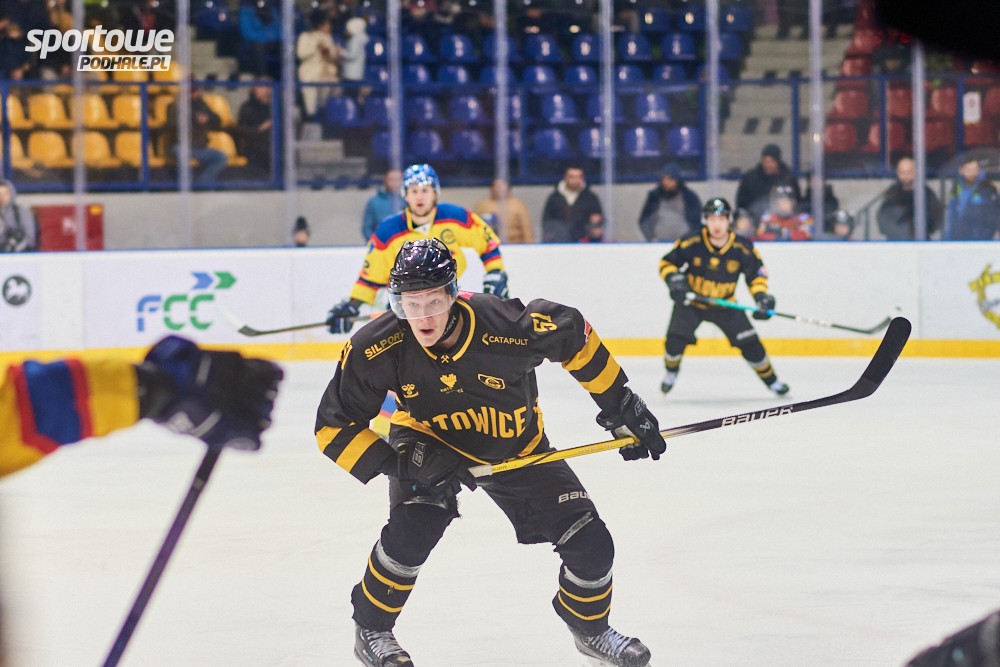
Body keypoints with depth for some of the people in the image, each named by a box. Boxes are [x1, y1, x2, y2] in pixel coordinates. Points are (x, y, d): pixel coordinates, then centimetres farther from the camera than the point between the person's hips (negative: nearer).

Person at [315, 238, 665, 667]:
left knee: (589, 543, -3)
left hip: (517, 446, 1)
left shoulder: (506, 324, -34)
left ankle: (589, 627, 29)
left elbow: (575, 337, -12)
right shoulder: (378, 348, -30)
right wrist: (394, 462, -33)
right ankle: (371, 630, -1)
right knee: (412, 529, -28)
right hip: (429, 443, -1)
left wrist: (621, 407, -6)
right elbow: (333, 426, -20)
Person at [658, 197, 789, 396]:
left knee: (749, 343, -5)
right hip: (690, 302, -1)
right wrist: (674, 279, -28)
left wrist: (761, 296, -18)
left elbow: (756, 274, -3)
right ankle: (670, 372, 13)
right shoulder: (691, 244, -21)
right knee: (676, 339, -18)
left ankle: (770, 379, 17)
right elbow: (666, 263, -10)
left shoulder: (742, 248, -16)